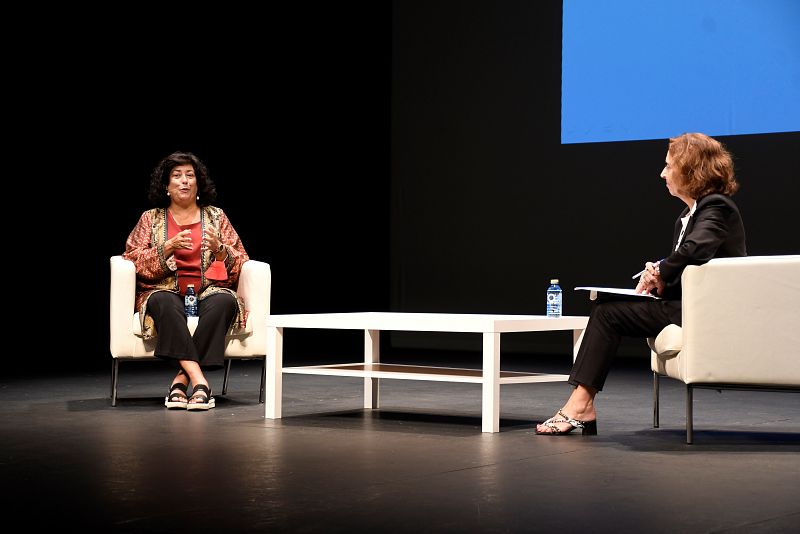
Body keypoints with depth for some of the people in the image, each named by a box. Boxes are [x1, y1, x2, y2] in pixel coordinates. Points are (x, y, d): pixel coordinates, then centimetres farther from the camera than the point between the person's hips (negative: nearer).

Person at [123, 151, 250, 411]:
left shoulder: (216, 216, 15)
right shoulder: (150, 218, 13)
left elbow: (240, 264, 10)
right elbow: (134, 260, 1)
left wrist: (219, 249, -11)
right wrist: (169, 247, -13)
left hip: (208, 292, 1)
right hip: (166, 291, -1)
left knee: (224, 301, -34)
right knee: (165, 303, -37)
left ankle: (182, 379, -37)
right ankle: (199, 381, -46)